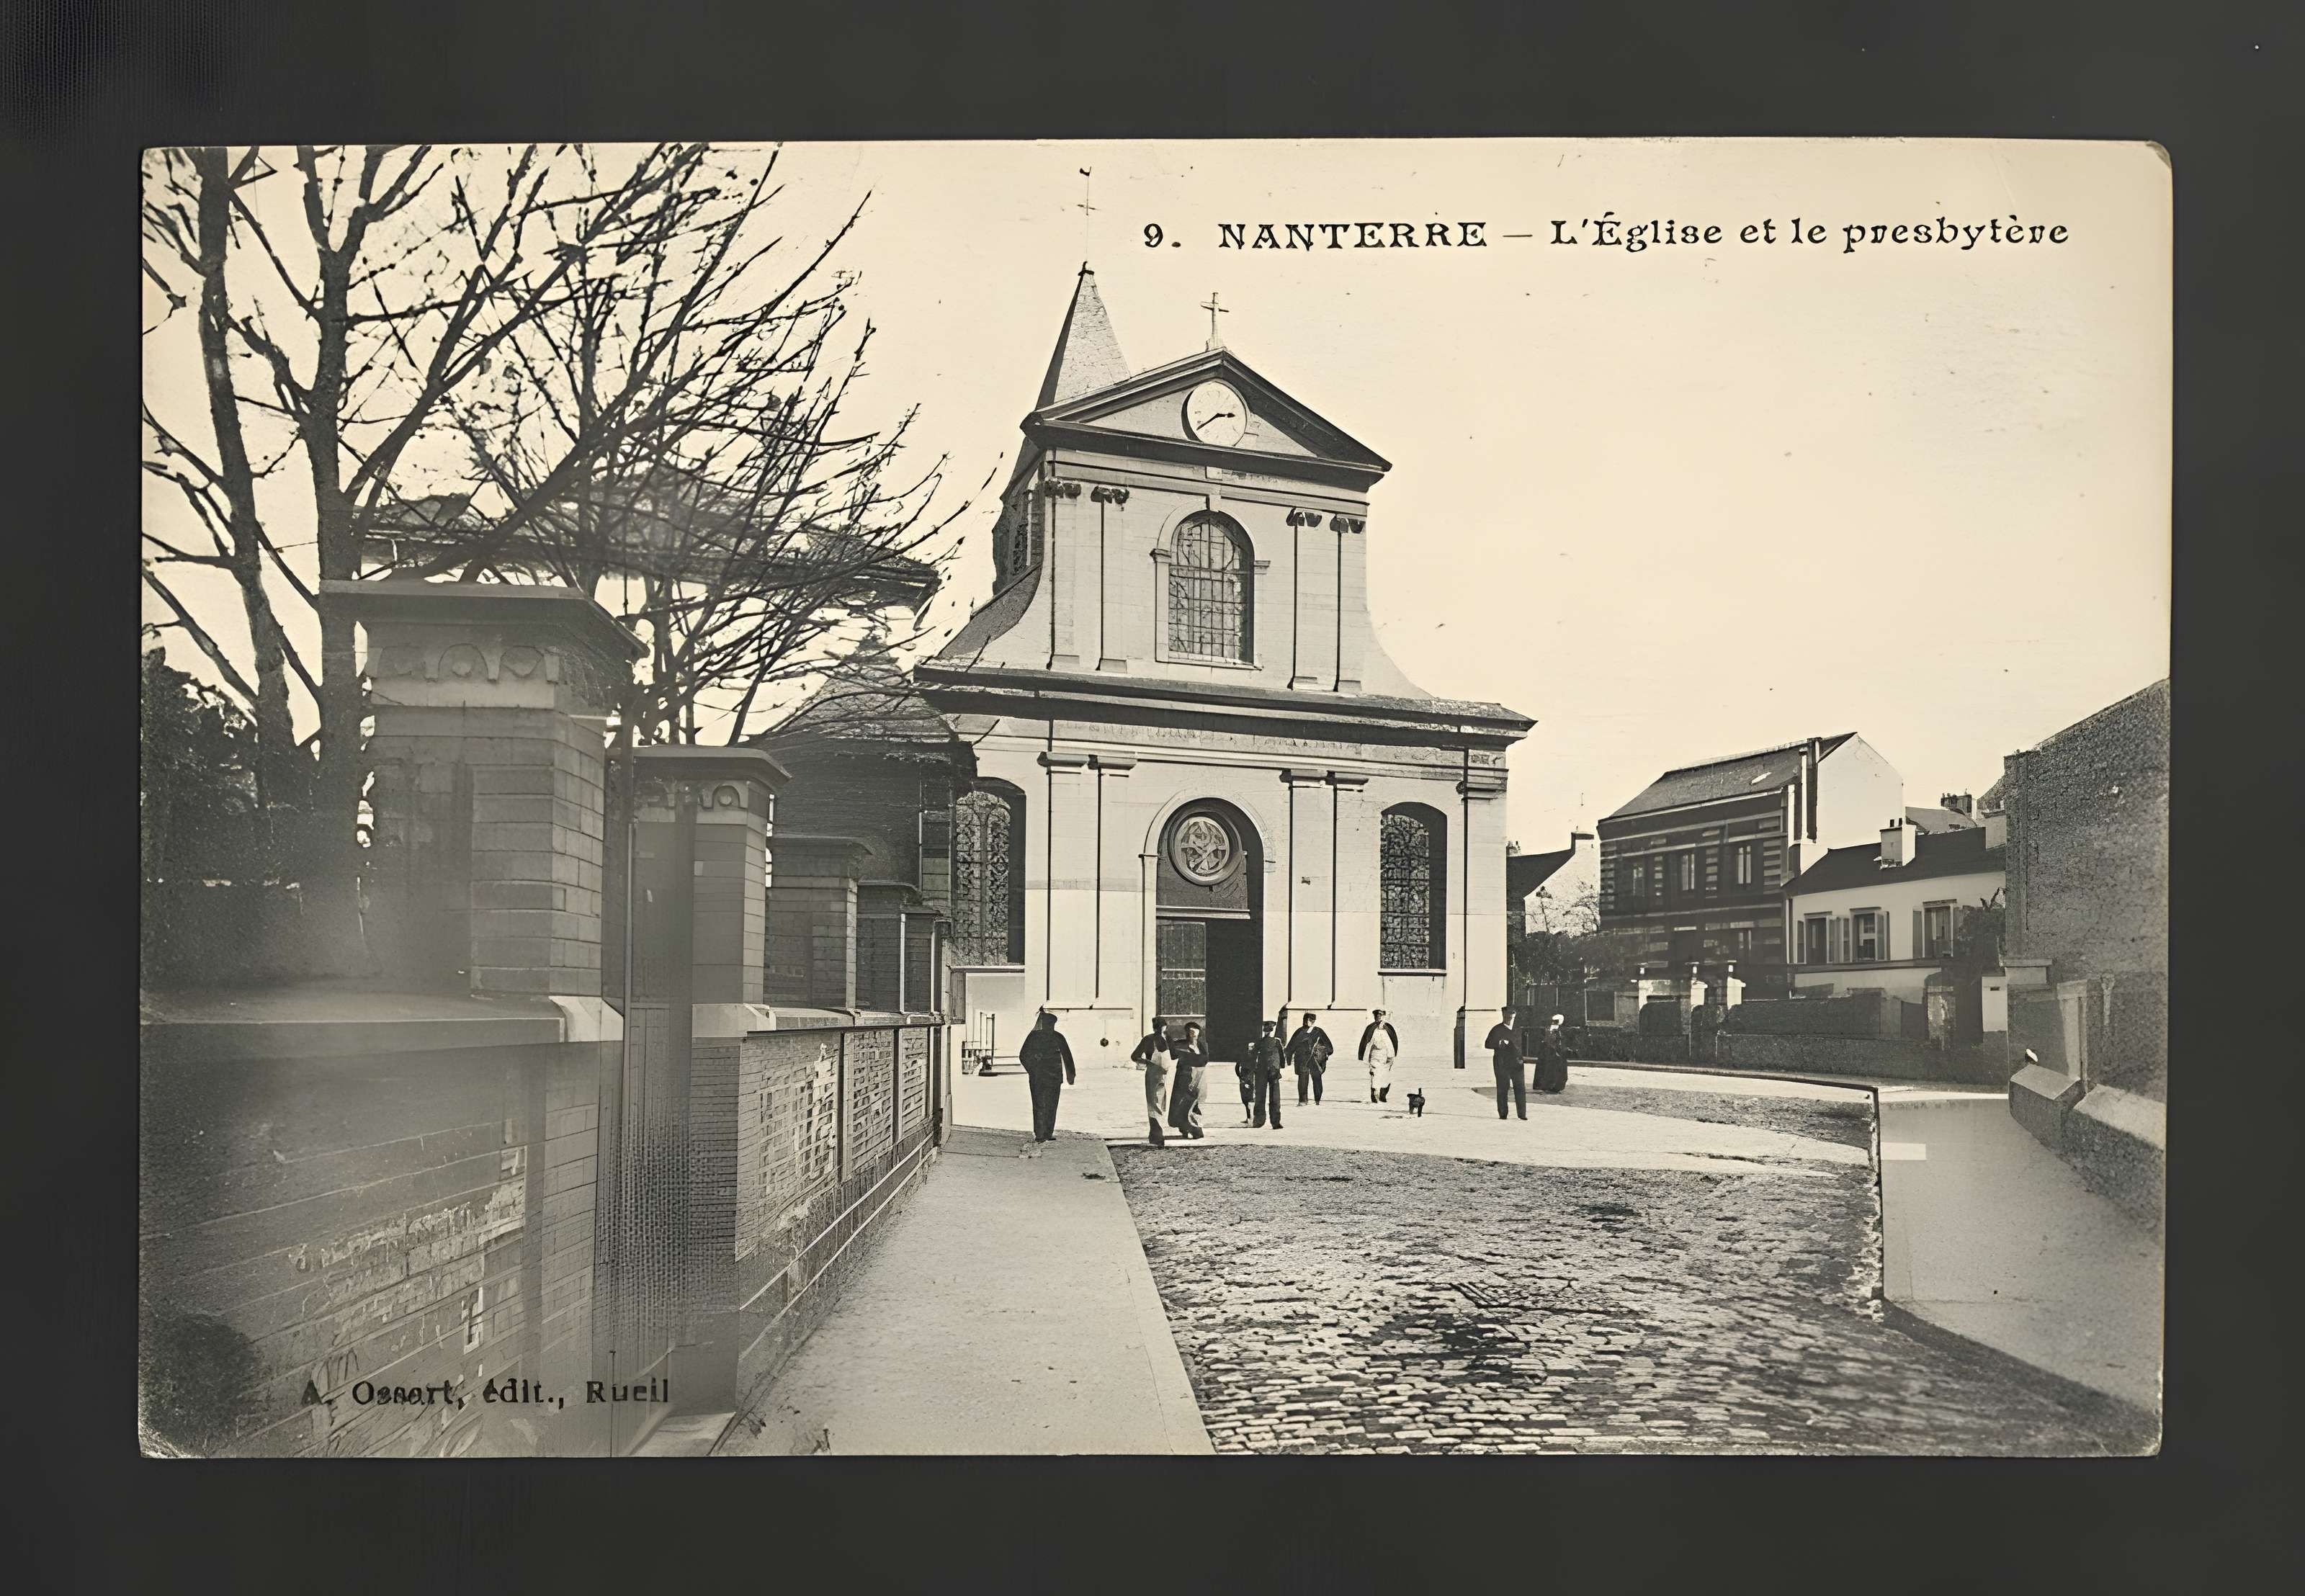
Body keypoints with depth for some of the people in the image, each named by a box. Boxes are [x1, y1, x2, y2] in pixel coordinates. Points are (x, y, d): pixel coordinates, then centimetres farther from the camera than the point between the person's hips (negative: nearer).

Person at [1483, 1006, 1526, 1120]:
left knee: (1521, 1088, -3)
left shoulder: (1518, 1030, 16)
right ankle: (1502, 1114, 5)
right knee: (1502, 1089, -1)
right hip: (1502, 1064, -4)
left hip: (1516, 1063, 4)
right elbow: (1488, 1044, -2)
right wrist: (1499, 1044, -19)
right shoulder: (1497, 1030, 1)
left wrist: (1521, 1057, 15)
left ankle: (1522, 1114, 1)